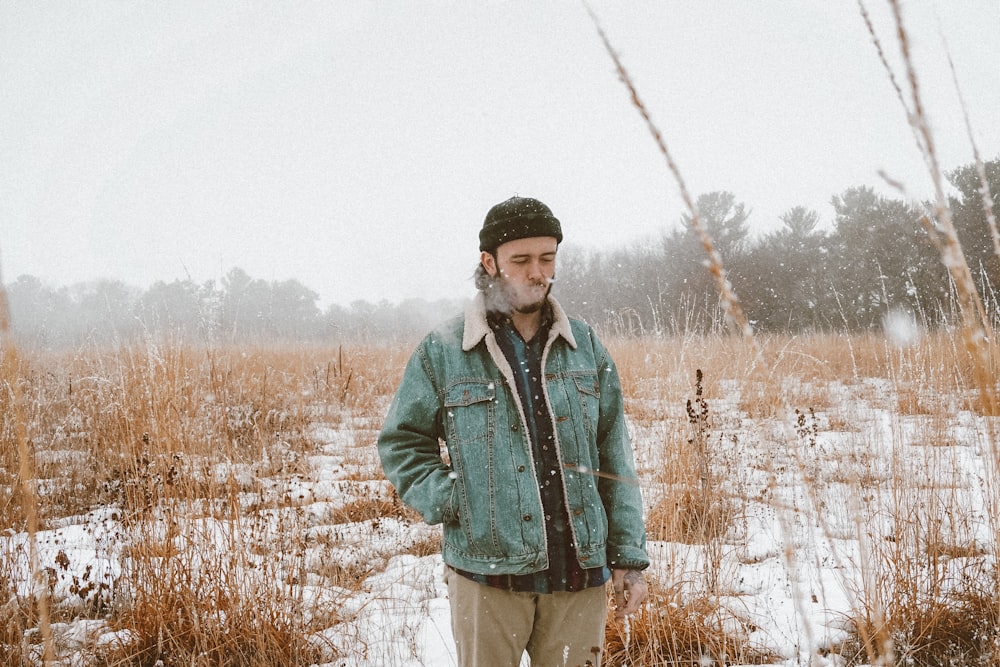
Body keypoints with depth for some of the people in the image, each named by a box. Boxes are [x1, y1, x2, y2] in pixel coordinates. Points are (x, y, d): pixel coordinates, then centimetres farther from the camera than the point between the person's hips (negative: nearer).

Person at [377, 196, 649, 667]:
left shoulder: (584, 346, 8)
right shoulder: (442, 352, 1)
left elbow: (614, 457, 8)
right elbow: (401, 442, 8)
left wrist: (629, 557, 5)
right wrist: (450, 502, -7)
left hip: (579, 573, 2)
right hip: (486, 574, -2)